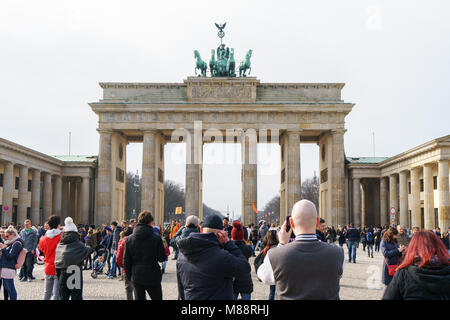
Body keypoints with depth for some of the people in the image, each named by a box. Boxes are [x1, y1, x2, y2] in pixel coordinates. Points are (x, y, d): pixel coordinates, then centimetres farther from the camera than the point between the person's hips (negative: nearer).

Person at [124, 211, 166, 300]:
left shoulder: (129, 239, -1)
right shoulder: (156, 238, -12)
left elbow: (126, 262, 3)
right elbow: (162, 258, -7)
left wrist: (128, 276, 13)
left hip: (136, 277, 3)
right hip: (153, 276, -3)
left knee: (139, 298, 10)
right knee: (157, 298, 10)